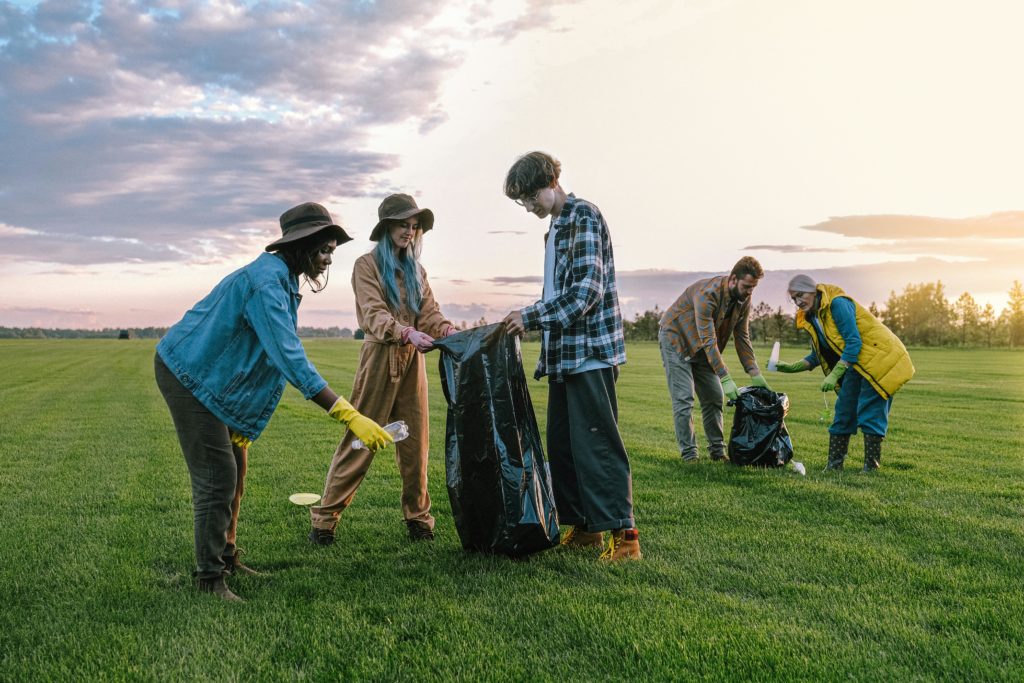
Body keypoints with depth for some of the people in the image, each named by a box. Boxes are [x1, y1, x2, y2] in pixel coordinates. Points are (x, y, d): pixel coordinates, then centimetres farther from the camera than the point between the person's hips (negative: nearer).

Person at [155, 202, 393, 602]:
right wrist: (350, 416, -38)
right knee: (217, 475, -10)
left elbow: (280, 354, 11)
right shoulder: (267, 281, -25)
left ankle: (226, 558, 24)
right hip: (188, 374, -10)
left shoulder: (280, 278, 7)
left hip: (208, 375, 10)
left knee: (234, 469, 13)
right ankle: (209, 578, 0)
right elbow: (291, 360, -34)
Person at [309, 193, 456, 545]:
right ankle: (325, 518, 6)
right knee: (360, 439, -3)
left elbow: (430, 312, 6)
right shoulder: (367, 265, -2)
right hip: (380, 357, -5)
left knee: (415, 442, 6)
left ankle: (418, 517, 16)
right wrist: (407, 333, -32)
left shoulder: (415, 269, 16)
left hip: (412, 360, 5)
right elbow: (374, 314, -15)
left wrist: (450, 332, -16)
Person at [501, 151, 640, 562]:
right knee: (561, 443, 10)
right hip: (563, 355, 9)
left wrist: (531, 317, -17)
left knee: (596, 442, -9)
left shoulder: (584, 216, -8)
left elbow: (587, 289, -18)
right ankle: (583, 527, 18)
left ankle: (624, 533, -4)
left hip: (591, 352, -9)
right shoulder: (556, 228, 20)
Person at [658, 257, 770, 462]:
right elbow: (708, 341, -36)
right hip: (676, 338, -7)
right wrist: (725, 378, -39)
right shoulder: (707, 293, -34)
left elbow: (742, 338, -4)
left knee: (714, 397, 4)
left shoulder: (744, 300, -10)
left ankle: (717, 450, 12)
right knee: (683, 398, -13)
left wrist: (755, 374, -12)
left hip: (702, 346, 7)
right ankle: (688, 454, -8)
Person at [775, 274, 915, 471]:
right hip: (856, 365, 9)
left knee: (869, 414, -9)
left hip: (880, 358, -9)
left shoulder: (838, 304, -20)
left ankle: (871, 468, -2)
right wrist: (792, 367, -2)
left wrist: (834, 375, -27)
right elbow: (817, 356, 12)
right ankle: (834, 464, 12)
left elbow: (854, 342, -24)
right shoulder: (811, 318, 7)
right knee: (843, 411, 6)